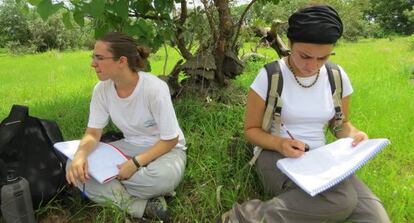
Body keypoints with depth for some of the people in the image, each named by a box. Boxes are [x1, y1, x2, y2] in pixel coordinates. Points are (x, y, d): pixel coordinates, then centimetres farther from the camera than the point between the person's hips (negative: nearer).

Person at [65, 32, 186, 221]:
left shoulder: (155, 88, -26)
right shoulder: (101, 90, -11)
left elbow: (170, 140, -20)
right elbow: (93, 133, -5)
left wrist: (135, 163, -29)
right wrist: (81, 154, -28)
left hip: (165, 148, -5)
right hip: (130, 147, 5)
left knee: (165, 176, -40)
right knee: (74, 167, -16)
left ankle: (111, 191, -11)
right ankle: (142, 206, -21)